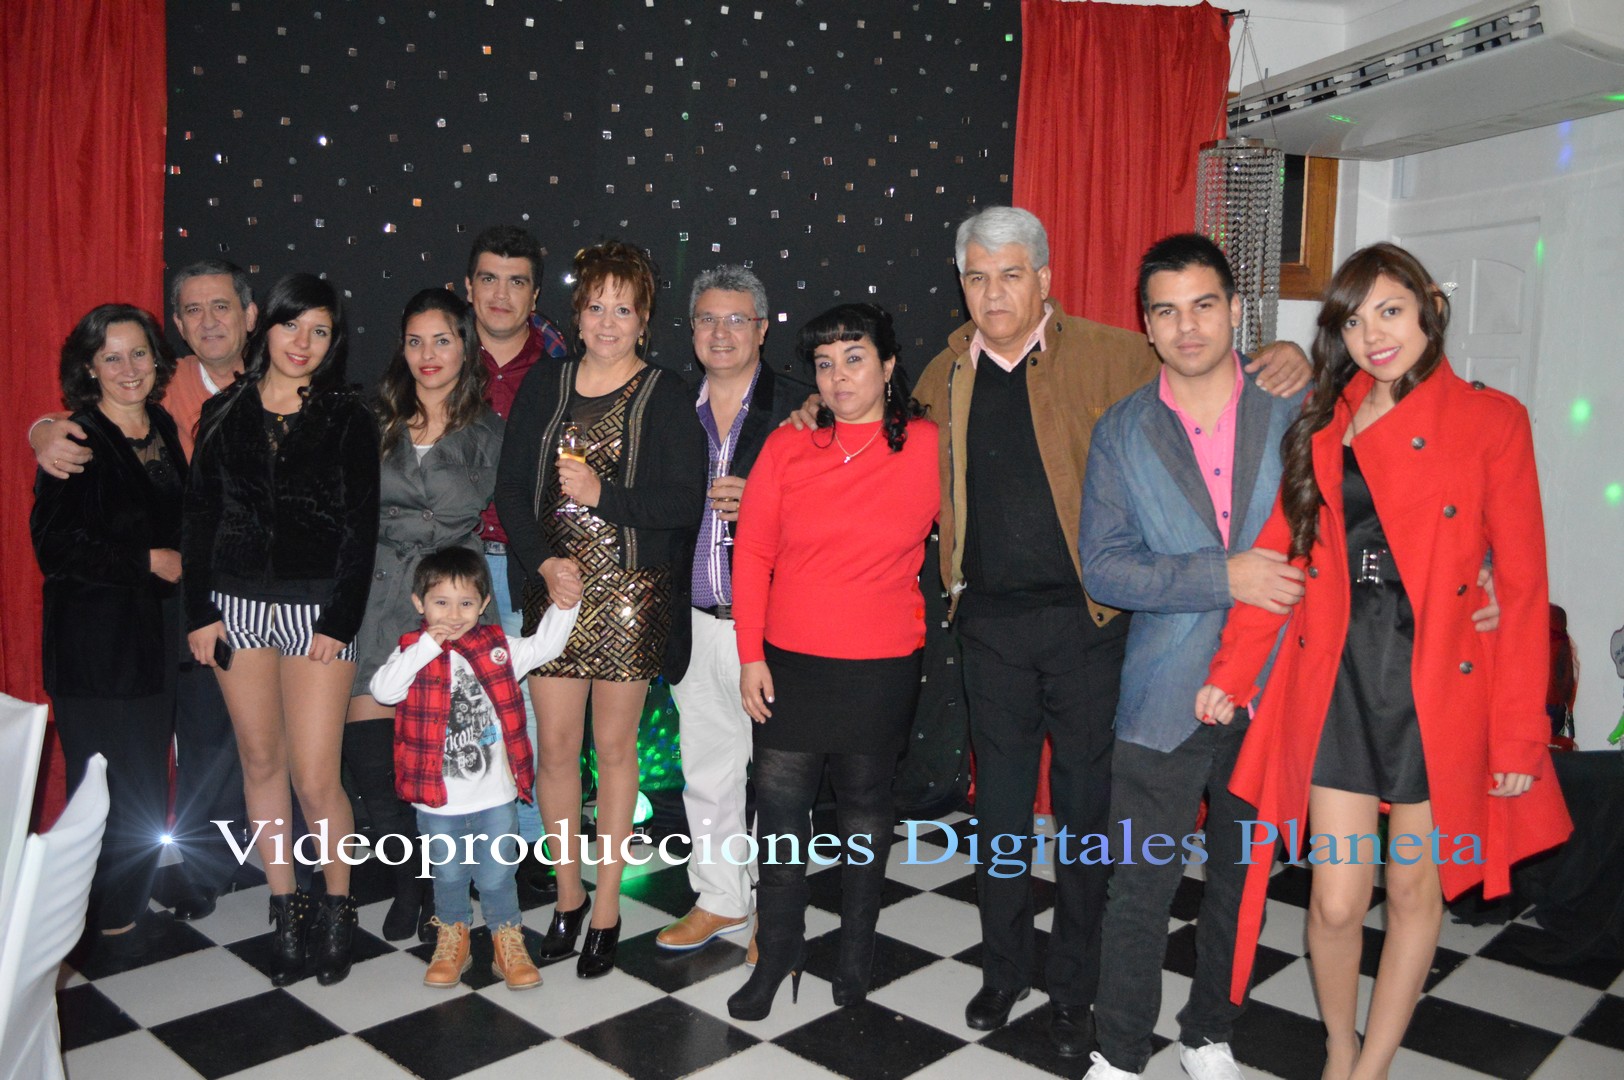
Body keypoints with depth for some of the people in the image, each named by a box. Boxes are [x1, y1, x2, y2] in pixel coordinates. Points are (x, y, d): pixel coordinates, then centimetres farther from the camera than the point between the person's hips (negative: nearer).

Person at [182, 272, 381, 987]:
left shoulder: (348, 417, -1)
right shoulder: (224, 413, 7)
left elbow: (361, 527, -4)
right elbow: (200, 518, 8)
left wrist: (340, 621, -9)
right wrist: (200, 611, 1)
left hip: (318, 610, -3)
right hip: (238, 606, 3)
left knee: (315, 778, -5)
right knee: (261, 763, 11)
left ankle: (337, 906, 18)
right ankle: (284, 908, 25)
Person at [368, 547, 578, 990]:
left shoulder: (496, 648, -1)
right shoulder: (413, 652, -7)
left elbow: (544, 645, -1)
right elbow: (382, 689, -21)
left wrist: (563, 605, -13)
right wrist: (426, 648, -27)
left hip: (495, 797, 1)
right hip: (438, 800, 0)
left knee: (497, 875, 11)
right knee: (448, 874, 18)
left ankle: (508, 942, 30)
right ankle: (452, 941, 38)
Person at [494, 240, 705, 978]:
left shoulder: (665, 398, -1)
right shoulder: (542, 390, 8)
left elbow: (684, 503, -8)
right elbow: (511, 490, 5)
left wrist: (602, 494, -16)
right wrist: (542, 560, -9)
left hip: (630, 592, -3)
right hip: (554, 587, 3)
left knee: (615, 747, 7)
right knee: (554, 747, 7)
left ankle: (607, 907, 21)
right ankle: (567, 895, 26)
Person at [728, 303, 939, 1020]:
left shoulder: (929, 448, -6)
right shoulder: (787, 447, -2)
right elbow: (752, 553, -1)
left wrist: (920, 621, 5)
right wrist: (750, 654, -3)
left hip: (882, 669, -1)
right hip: (788, 665, 1)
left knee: (865, 807, 14)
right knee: (779, 809, 6)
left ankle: (856, 948, 34)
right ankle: (777, 954, 25)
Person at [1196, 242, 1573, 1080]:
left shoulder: (1490, 421, -1)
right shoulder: (1322, 424, 9)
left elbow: (1522, 585, -3)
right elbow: (1278, 549, 3)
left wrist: (1519, 731, -7)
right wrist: (1231, 670, -6)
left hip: (1442, 687, -2)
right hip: (1335, 681, 2)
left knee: (1414, 891, 11)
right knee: (1335, 900, 3)